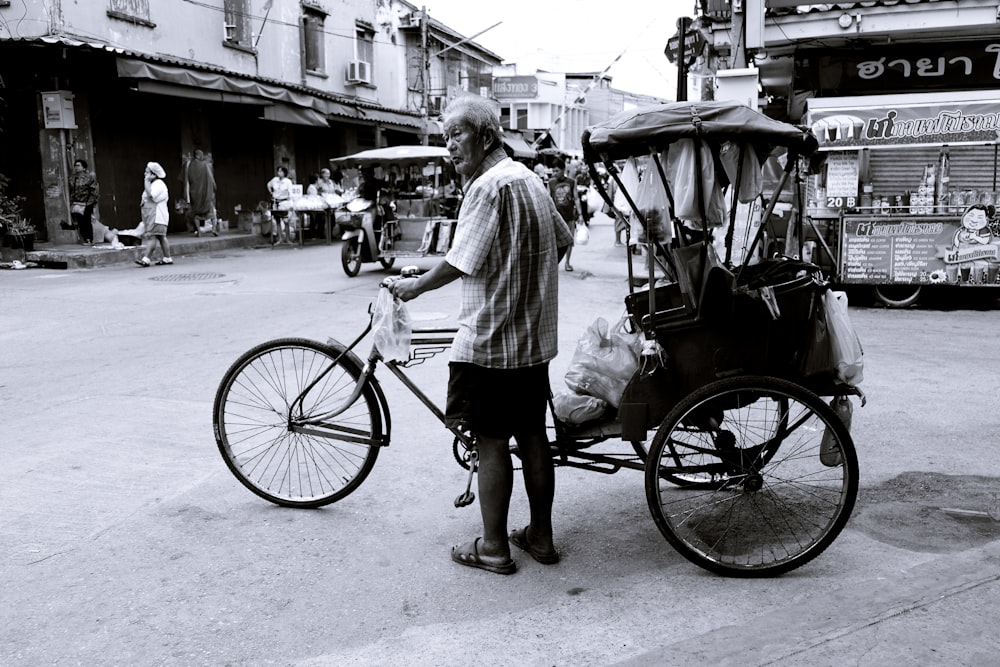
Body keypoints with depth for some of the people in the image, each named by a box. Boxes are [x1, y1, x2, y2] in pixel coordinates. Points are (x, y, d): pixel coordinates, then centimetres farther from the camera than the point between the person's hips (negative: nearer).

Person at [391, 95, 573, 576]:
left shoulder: (489, 185, -17)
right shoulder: (528, 178, 12)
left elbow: (459, 263, -16)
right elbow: (562, 242, 20)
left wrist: (413, 287, -1)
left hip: (490, 340, -9)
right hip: (533, 336, 9)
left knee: (490, 443, 2)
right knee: (532, 436, 14)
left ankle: (493, 547, 14)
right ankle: (541, 536, 25)